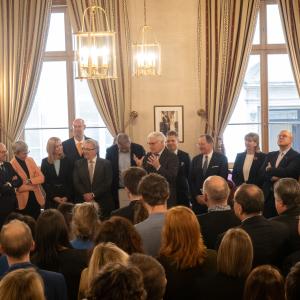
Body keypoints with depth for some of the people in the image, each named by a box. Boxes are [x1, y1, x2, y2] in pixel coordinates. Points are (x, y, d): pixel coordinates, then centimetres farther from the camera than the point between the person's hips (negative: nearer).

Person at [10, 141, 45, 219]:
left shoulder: (30, 160, 5)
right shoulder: (11, 165, -11)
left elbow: (41, 177, 1)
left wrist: (30, 181, -16)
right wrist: (32, 187, -14)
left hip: (36, 198, 5)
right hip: (23, 201, -5)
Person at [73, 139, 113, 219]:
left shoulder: (105, 163, 3)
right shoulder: (78, 164, 10)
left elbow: (107, 183, -5)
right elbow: (76, 182, 2)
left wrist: (93, 194, -11)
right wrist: (85, 194, -13)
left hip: (102, 203, -1)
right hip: (83, 202, 1)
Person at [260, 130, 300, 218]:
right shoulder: (270, 155, 15)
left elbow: (288, 172, -18)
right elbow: (262, 173, 6)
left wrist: (270, 170, -5)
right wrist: (272, 177, -14)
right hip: (268, 195, 5)